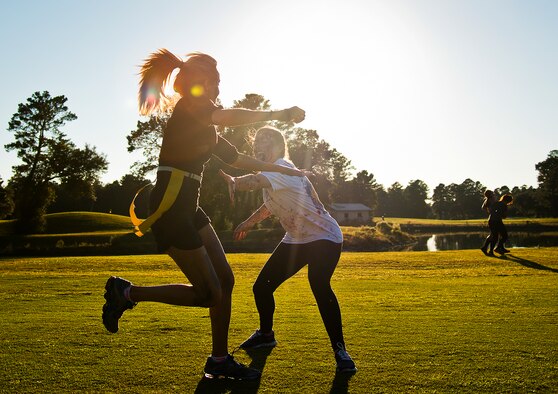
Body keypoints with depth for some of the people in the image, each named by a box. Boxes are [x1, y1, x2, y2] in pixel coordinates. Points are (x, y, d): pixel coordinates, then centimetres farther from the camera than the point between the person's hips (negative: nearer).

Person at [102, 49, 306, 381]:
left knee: (225, 281, 8)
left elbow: (239, 159, 28)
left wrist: (284, 169, 32)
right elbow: (226, 116, -29)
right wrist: (275, 114, -21)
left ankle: (220, 360, 19)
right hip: (170, 208, -9)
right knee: (207, 292, -4)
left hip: (188, 209, 9)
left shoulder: (206, 126, 20)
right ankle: (126, 293, 8)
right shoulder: (187, 108, -8)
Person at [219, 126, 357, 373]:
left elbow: (256, 181, -47)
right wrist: (248, 223, 21)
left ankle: (340, 350, -19)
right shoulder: (271, 173, 4)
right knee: (262, 287, 5)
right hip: (295, 240, 9)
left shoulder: (283, 168, -23)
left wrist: (233, 182, -64)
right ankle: (266, 334, 32)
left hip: (324, 237, -8)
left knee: (319, 286, -33)